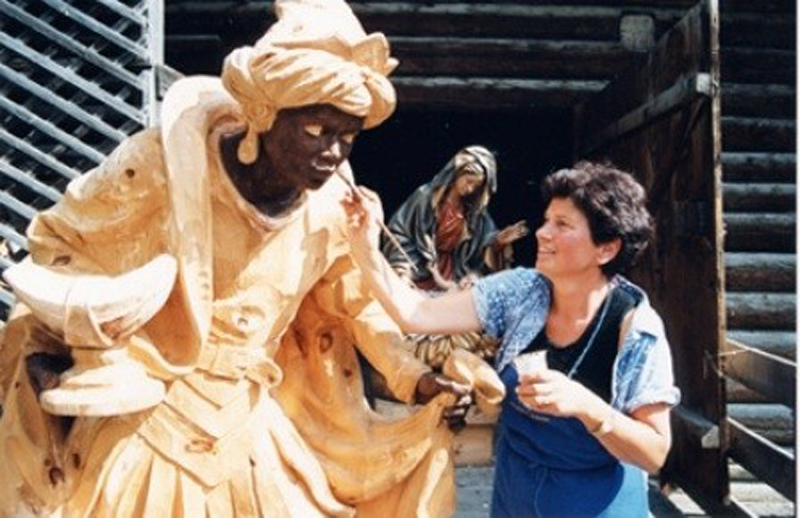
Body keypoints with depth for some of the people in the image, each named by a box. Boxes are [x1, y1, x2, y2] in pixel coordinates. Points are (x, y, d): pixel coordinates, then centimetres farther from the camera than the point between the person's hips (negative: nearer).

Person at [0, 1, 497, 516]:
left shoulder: (333, 205, -7)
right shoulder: (167, 164, -19)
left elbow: (359, 302, 8)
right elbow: (55, 242, -6)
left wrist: (415, 379, -3)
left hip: (247, 429, 4)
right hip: (139, 426, -4)